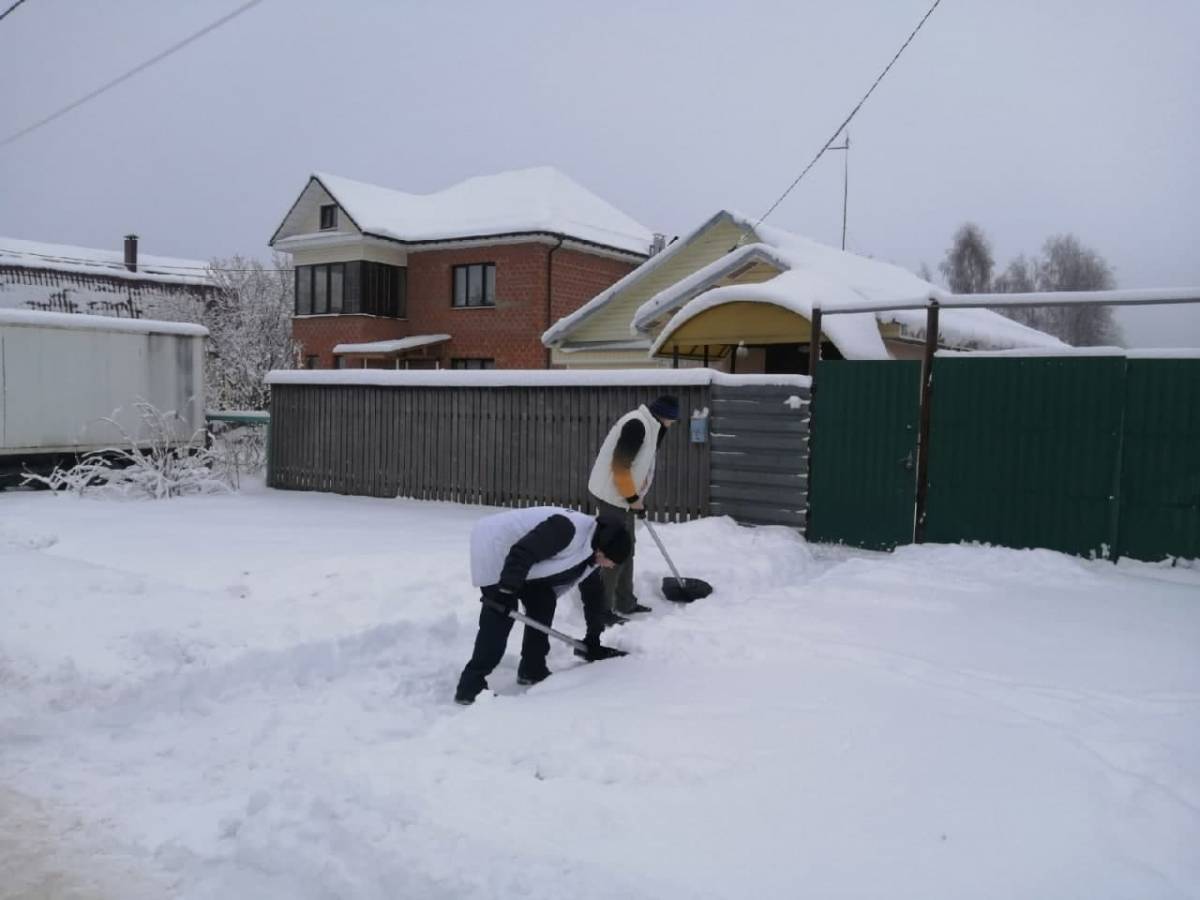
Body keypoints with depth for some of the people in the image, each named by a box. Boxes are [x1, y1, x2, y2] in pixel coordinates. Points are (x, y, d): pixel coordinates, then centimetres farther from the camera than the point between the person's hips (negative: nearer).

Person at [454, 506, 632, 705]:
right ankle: (469, 689, -16)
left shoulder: (592, 554, 4)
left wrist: (594, 640, 20)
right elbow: (523, 553, -33)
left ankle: (532, 670, 15)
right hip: (494, 547, -10)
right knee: (500, 616, -16)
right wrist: (506, 589, -30)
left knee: (543, 602, 4)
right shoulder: (569, 529, -28)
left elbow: (594, 594, 16)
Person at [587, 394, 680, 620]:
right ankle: (602, 610, 0)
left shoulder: (649, 425, 13)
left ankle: (625, 603, 28)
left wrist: (638, 498, 18)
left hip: (623, 496, 10)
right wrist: (632, 497, -16)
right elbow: (619, 465, -24)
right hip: (612, 496, -10)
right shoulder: (637, 424, -20)